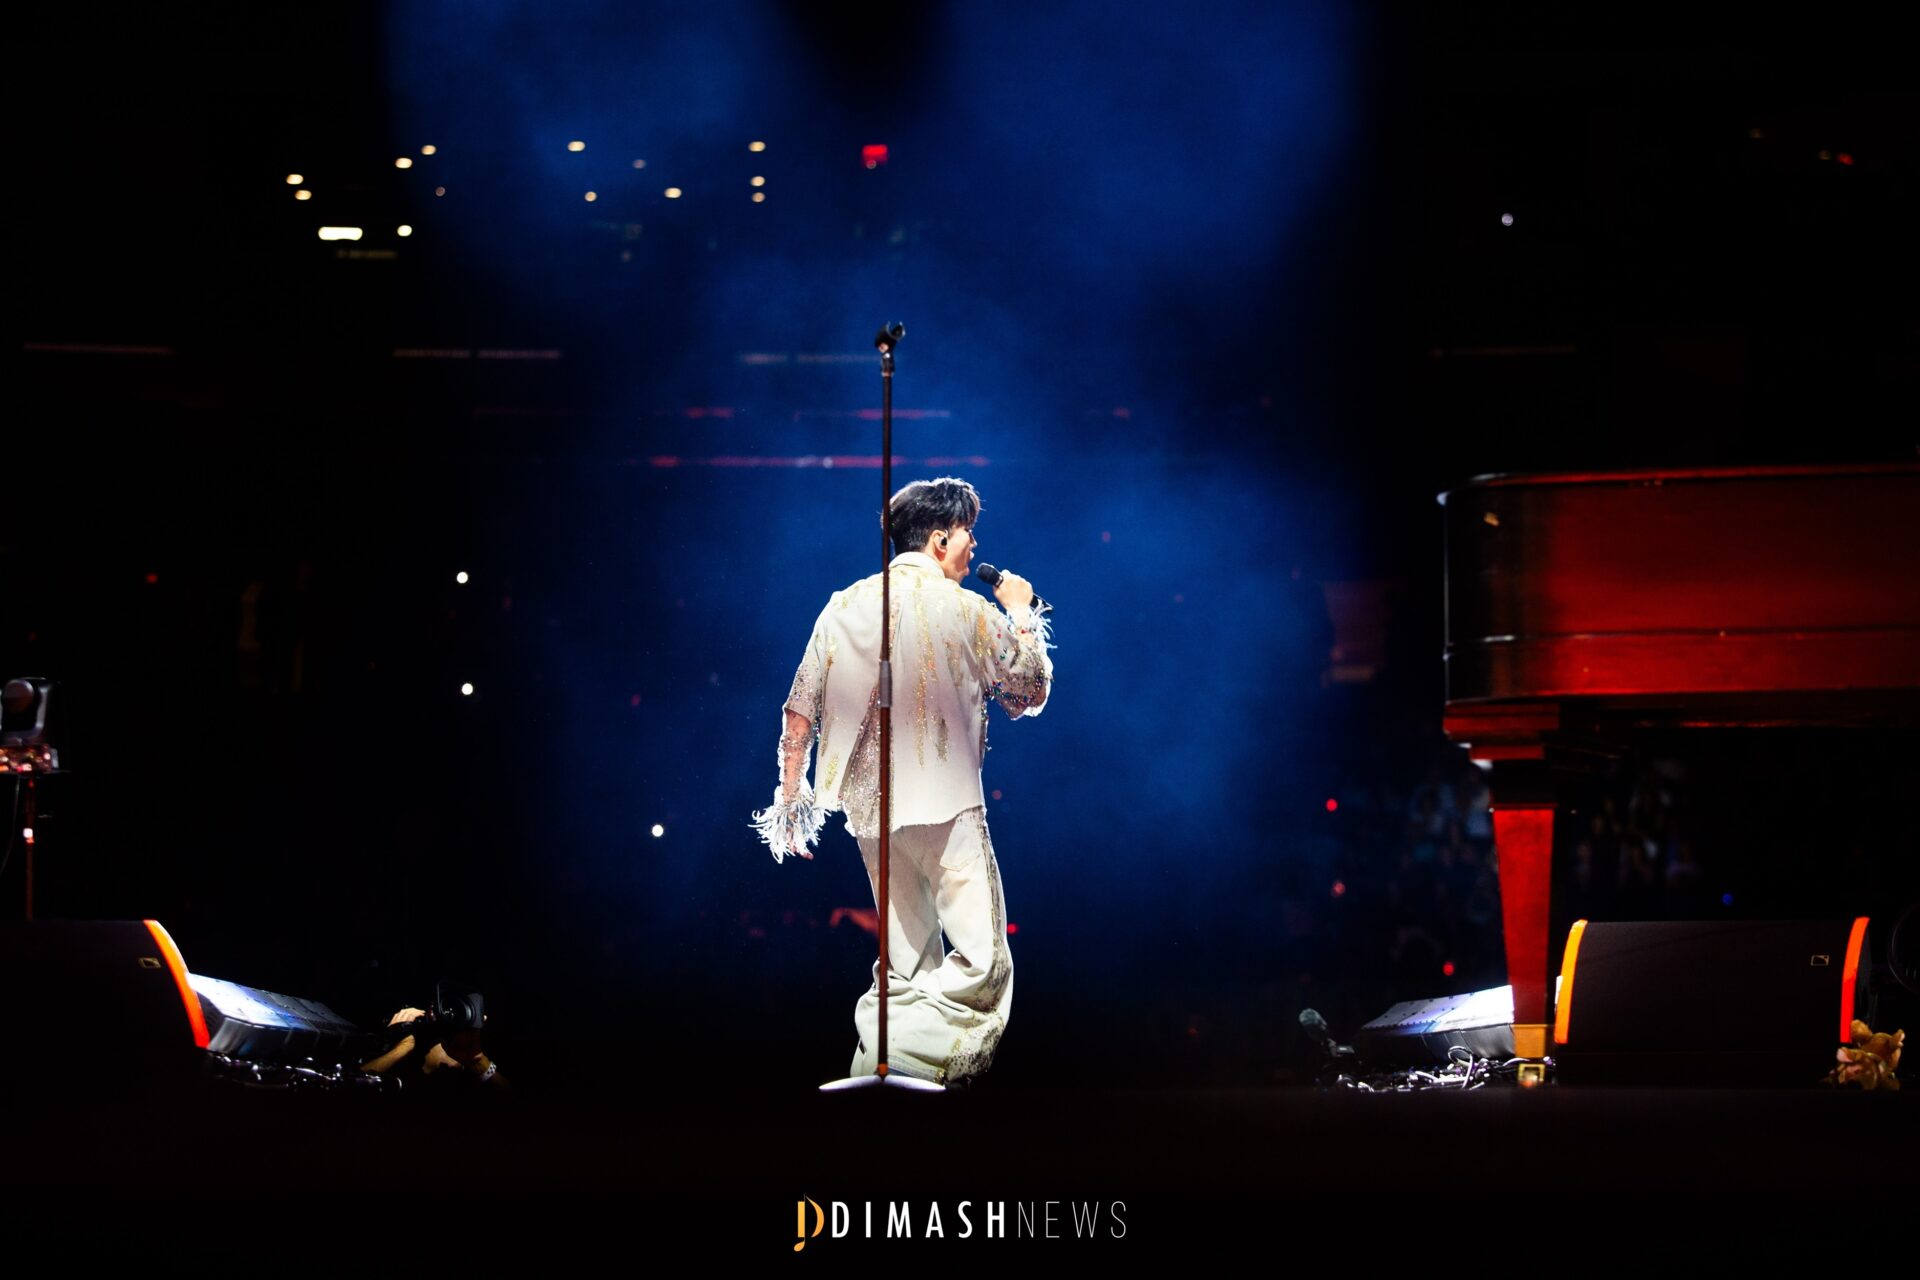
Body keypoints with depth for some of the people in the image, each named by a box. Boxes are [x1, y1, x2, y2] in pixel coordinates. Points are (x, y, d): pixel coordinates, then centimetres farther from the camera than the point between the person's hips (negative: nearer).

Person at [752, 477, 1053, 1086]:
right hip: (945, 807, -6)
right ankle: (892, 1055, -22)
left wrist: (791, 796, 15)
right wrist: (1022, 615, 21)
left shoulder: (844, 607, 6)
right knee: (983, 964, -6)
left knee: (909, 974, 16)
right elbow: (1031, 693, 8)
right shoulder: (967, 612, -5)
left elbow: (800, 714, 6)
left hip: (869, 808, 6)